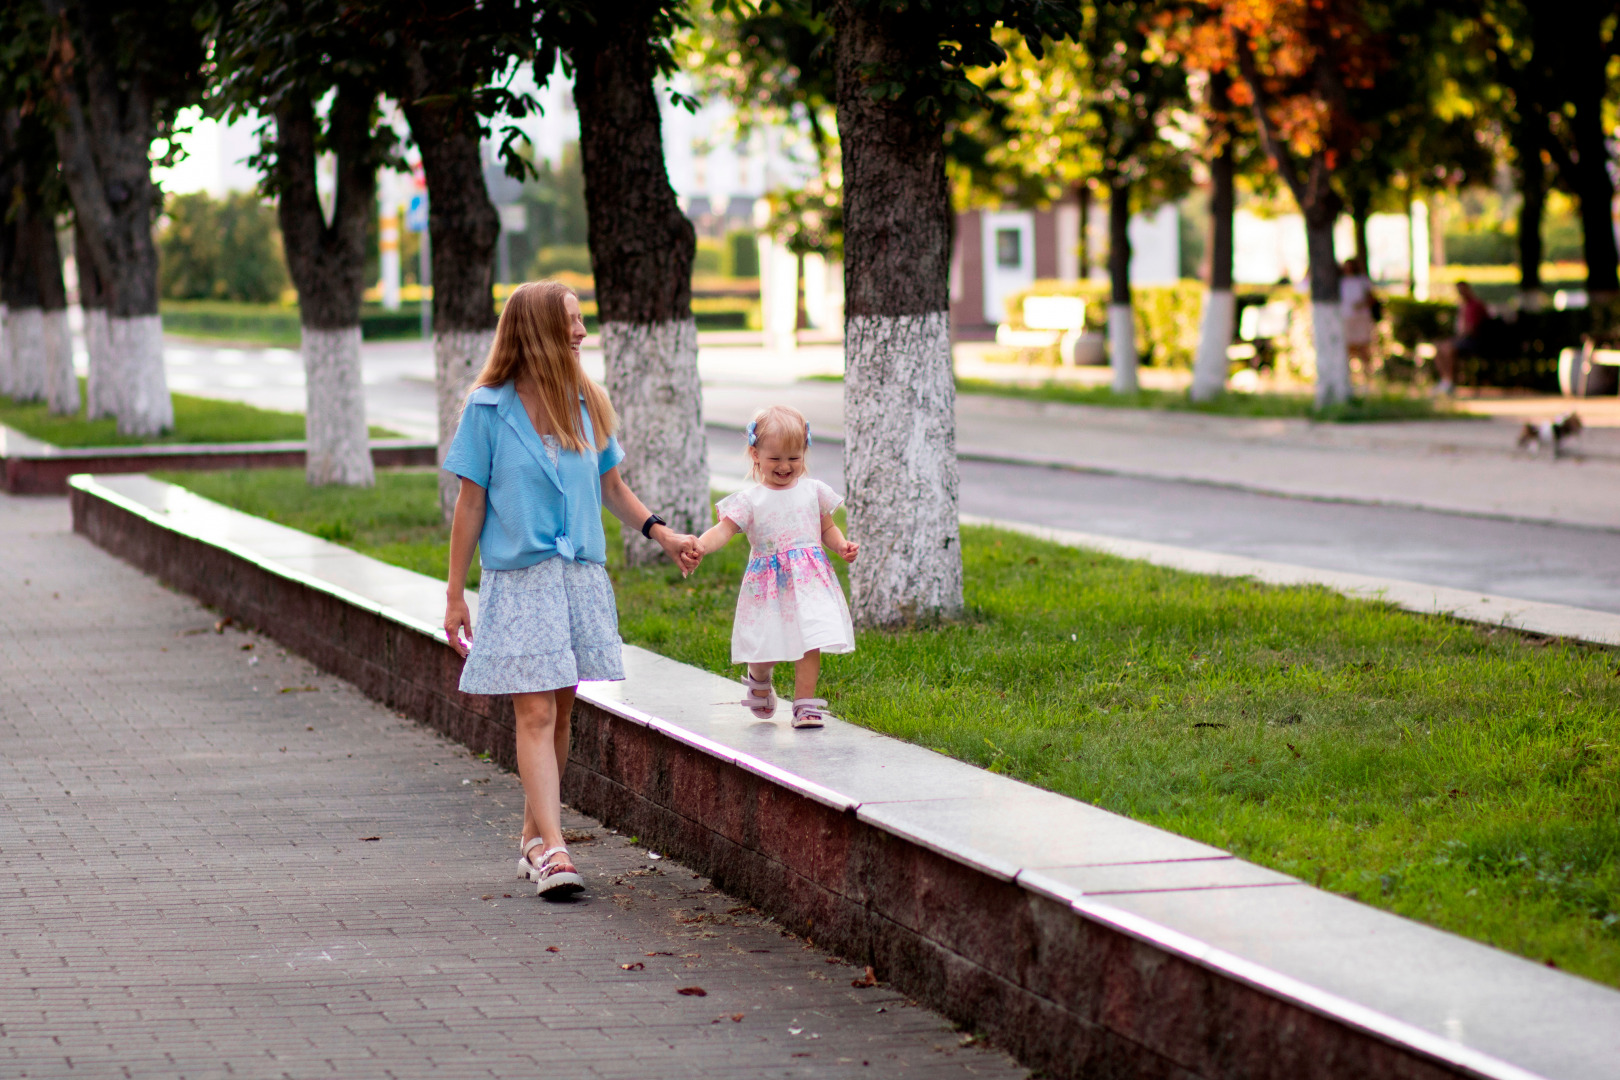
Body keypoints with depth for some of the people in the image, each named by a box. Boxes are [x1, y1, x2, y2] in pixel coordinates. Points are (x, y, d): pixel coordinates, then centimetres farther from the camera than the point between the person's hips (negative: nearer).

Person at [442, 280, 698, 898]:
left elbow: (609, 486, 20)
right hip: (518, 579, -4)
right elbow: (471, 505, -1)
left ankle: (534, 838, 19)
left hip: (580, 575, 5)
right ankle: (552, 852, -17)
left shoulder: (586, 405, 8)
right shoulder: (488, 409, -4)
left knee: (559, 711, 7)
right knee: (535, 714, -11)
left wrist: (659, 532, 7)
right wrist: (455, 596, -1)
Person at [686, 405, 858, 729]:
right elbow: (723, 530, -11)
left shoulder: (813, 491, 9)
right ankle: (758, 679, 38)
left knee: (809, 644, -8)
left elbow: (827, 528, 21)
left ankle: (805, 704, 2)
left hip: (809, 581, 2)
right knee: (765, 650, 3)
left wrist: (841, 545, 1)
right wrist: (700, 547, -30)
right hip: (768, 586, -1)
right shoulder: (749, 500, -1)